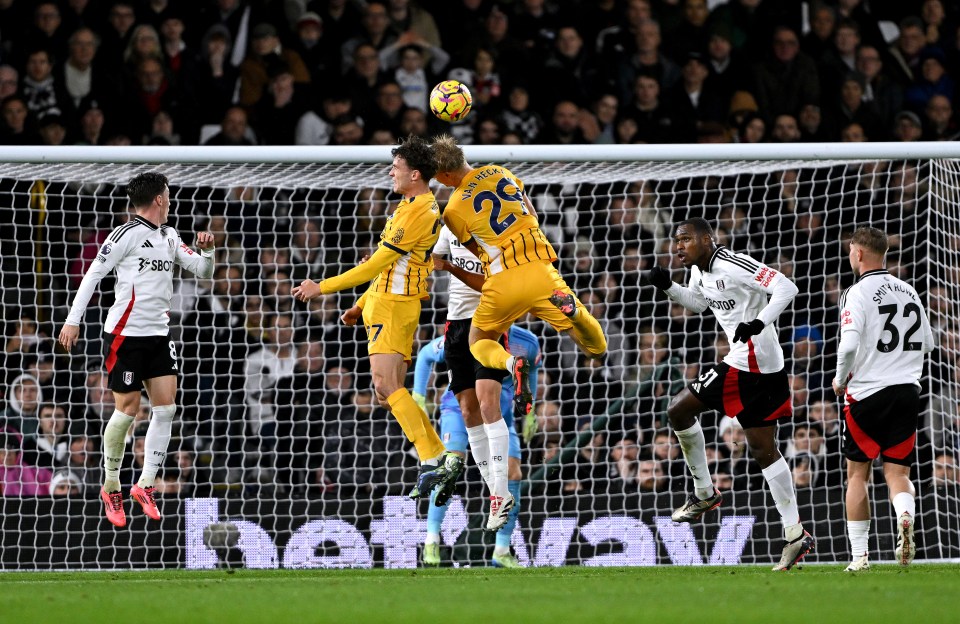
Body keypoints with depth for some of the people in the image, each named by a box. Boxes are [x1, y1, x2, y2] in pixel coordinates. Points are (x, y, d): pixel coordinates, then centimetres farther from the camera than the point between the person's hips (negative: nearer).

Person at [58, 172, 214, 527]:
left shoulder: (169, 238, 11)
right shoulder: (127, 234, -10)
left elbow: (204, 272, 15)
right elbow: (93, 274, -8)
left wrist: (207, 251, -6)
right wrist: (73, 321, -11)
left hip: (158, 334, 7)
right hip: (125, 334, -7)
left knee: (165, 407, -2)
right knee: (127, 410, -4)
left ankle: (145, 485, 5)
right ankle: (111, 487, 11)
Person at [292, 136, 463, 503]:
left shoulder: (419, 213, -16)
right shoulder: (412, 207, 18)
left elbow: (378, 263, -17)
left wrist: (323, 288, -12)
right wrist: (362, 305, 28)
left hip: (394, 306, -10)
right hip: (383, 303, 10)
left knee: (385, 384, -22)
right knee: (389, 396, 8)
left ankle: (431, 462, -28)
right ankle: (441, 461, 8)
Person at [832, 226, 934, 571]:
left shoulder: (859, 293, -10)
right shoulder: (909, 292, 10)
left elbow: (849, 345, -20)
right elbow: (927, 344, 16)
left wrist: (840, 379, -3)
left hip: (868, 392, -4)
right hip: (907, 391, 4)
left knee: (857, 474, 9)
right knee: (897, 472, 6)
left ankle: (859, 554, 8)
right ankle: (905, 516, -27)